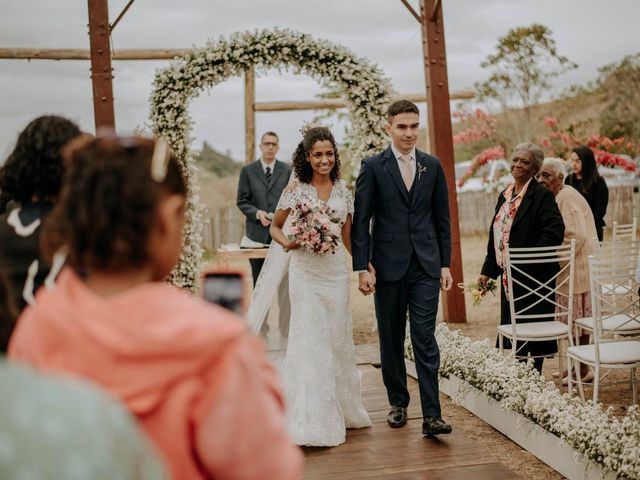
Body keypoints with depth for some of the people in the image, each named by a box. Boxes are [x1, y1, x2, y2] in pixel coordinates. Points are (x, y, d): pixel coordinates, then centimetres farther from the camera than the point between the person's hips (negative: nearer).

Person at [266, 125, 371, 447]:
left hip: (336, 270, 4)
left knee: (338, 339, 13)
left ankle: (341, 410, 30)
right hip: (305, 271, -4)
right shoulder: (296, 189, -4)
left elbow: (348, 235, 12)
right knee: (309, 340, -4)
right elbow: (275, 227, 5)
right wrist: (287, 242, -16)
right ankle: (312, 422, 1)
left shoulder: (343, 189, 6)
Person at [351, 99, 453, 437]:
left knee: (425, 339, -4)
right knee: (391, 339, 9)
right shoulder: (373, 167, 0)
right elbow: (360, 221, -2)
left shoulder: (432, 166, 8)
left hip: (426, 266, 1)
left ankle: (431, 415, -4)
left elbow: (442, 218, 12)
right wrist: (361, 268, -9)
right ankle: (398, 402, 25)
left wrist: (445, 264, 7)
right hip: (389, 266, -1)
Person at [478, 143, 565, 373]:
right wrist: (487, 270, 15)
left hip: (533, 276, -8)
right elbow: (495, 235, 18)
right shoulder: (505, 196, 14)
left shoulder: (542, 195, -10)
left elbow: (555, 232, -19)